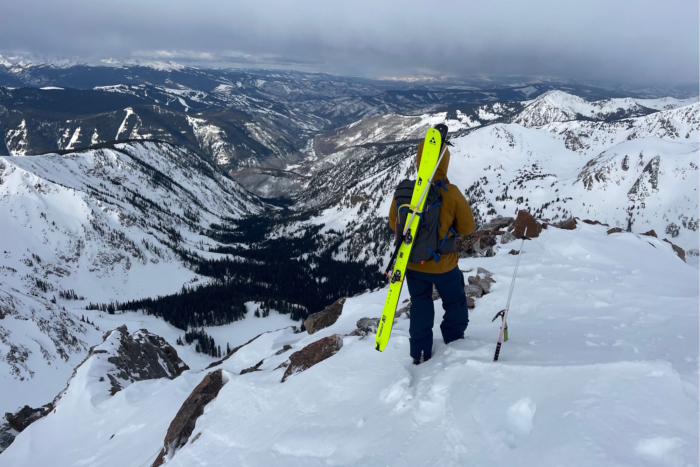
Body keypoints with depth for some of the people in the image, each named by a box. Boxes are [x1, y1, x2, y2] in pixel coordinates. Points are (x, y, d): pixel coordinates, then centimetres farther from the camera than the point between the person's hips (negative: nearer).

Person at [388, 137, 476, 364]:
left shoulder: (402, 191, -14)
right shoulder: (450, 193, -22)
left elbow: (393, 223, 2)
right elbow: (468, 227, -11)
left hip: (412, 262, 3)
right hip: (443, 264, -3)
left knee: (420, 306, 22)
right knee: (455, 304, 23)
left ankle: (421, 353, 29)